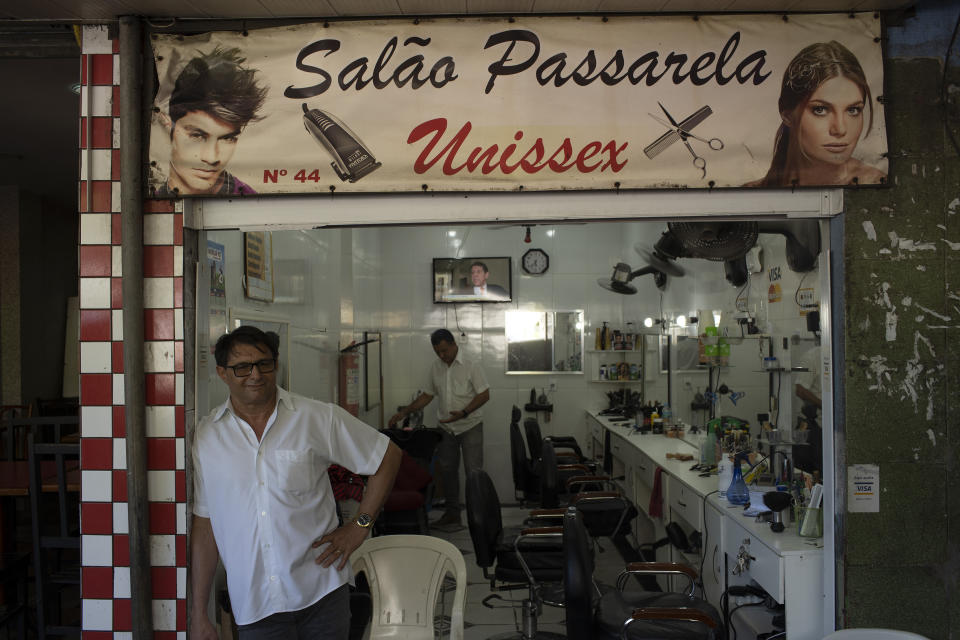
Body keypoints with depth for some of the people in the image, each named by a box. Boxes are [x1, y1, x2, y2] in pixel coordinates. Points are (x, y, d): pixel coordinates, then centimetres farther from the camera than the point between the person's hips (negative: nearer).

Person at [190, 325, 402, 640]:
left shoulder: (318, 418, -4)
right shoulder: (206, 438, 1)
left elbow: (387, 456, 4)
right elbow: (204, 527, 4)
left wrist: (359, 526, -1)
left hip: (321, 593, -1)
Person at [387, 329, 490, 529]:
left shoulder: (471, 366, -11)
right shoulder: (436, 368, 6)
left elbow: (484, 394, -12)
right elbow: (427, 395, 14)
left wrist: (463, 413, -24)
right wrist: (404, 412, 6)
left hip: (470, 425, -5)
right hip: (446, 428, 5)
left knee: (473, 471, -7)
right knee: (447, 470, 9)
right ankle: (452, 513, 19)